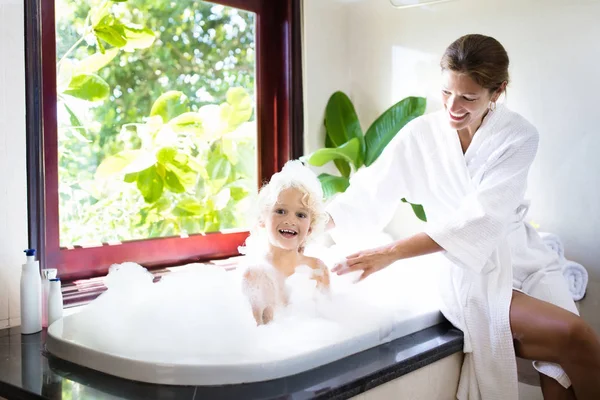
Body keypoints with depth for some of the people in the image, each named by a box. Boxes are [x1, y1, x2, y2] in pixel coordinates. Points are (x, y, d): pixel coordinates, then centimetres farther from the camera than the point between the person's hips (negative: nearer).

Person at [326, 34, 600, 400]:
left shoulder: (519, 136, -10)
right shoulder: (421, 135, -6)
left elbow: (480, 218, -21)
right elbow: (367, 195, -3)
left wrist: (392, 253, -27)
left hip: (521, 257, 2)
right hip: (470, 273, -1)